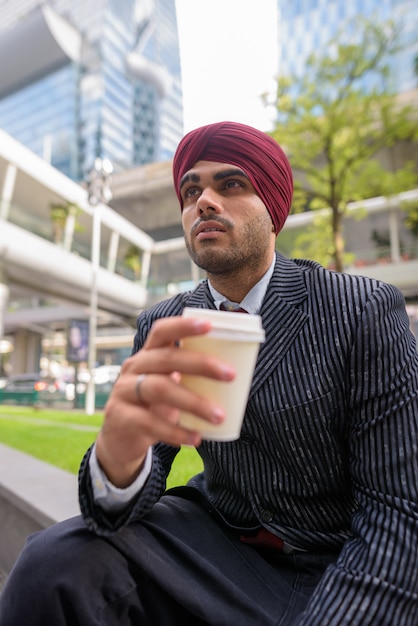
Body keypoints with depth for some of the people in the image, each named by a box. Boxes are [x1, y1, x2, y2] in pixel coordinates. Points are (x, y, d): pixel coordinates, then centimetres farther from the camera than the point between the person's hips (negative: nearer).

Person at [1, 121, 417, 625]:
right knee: (54, 564, -21)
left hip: (341, 566, 0)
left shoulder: (366, 311, -16)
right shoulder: (160, 327, -5)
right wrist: (117, 454, -34)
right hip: (218, 537, 2)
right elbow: (140, 484, -10)